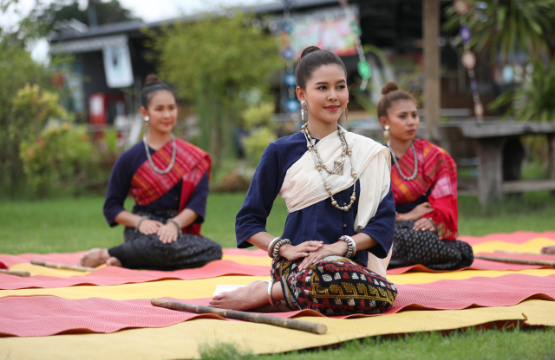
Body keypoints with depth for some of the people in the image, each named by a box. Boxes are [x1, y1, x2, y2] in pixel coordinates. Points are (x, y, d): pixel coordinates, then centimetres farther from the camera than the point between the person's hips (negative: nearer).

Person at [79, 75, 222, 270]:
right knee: (163, 245, -40)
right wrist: (140, 221, -13)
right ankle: (106, 255, -13)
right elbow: (111, 206, 6)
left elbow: (199, 201, 0)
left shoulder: (193, 157, 10)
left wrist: (175, 224, -19)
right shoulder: (130, 158, 5)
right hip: (144, 232, -4)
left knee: (214, 251, -28)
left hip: (179, 230, 4)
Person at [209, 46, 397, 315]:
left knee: (384, 295, -35)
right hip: (300, 264, -4)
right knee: (327, 273, -43)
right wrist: (286, 249, -10)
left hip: (351, 262, 5)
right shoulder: (282, 152, 8)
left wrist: (342, 246, -11)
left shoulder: (368, 153, 15)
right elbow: (248, 221, 9)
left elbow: (384, 219, 7)